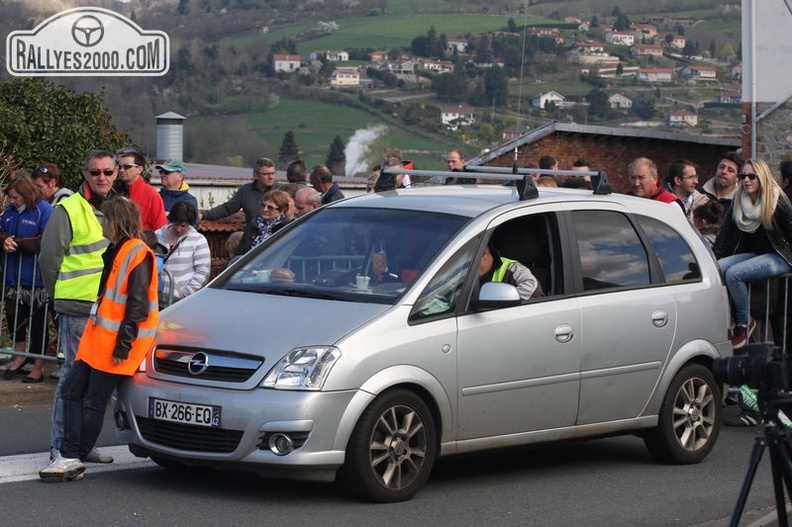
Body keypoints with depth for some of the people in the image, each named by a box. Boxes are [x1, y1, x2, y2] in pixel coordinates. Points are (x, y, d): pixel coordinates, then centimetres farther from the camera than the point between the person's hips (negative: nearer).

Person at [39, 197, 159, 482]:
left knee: (93, 402, -4)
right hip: (98, 338, 10)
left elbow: (137, 306, -19)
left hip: (115, 343, -10)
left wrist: (123, 346, -20)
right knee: (72, 390, 6)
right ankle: (70, 456, 5)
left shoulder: (138, 254, -14)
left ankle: (74, 459, 3)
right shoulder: (117, 251, 16)